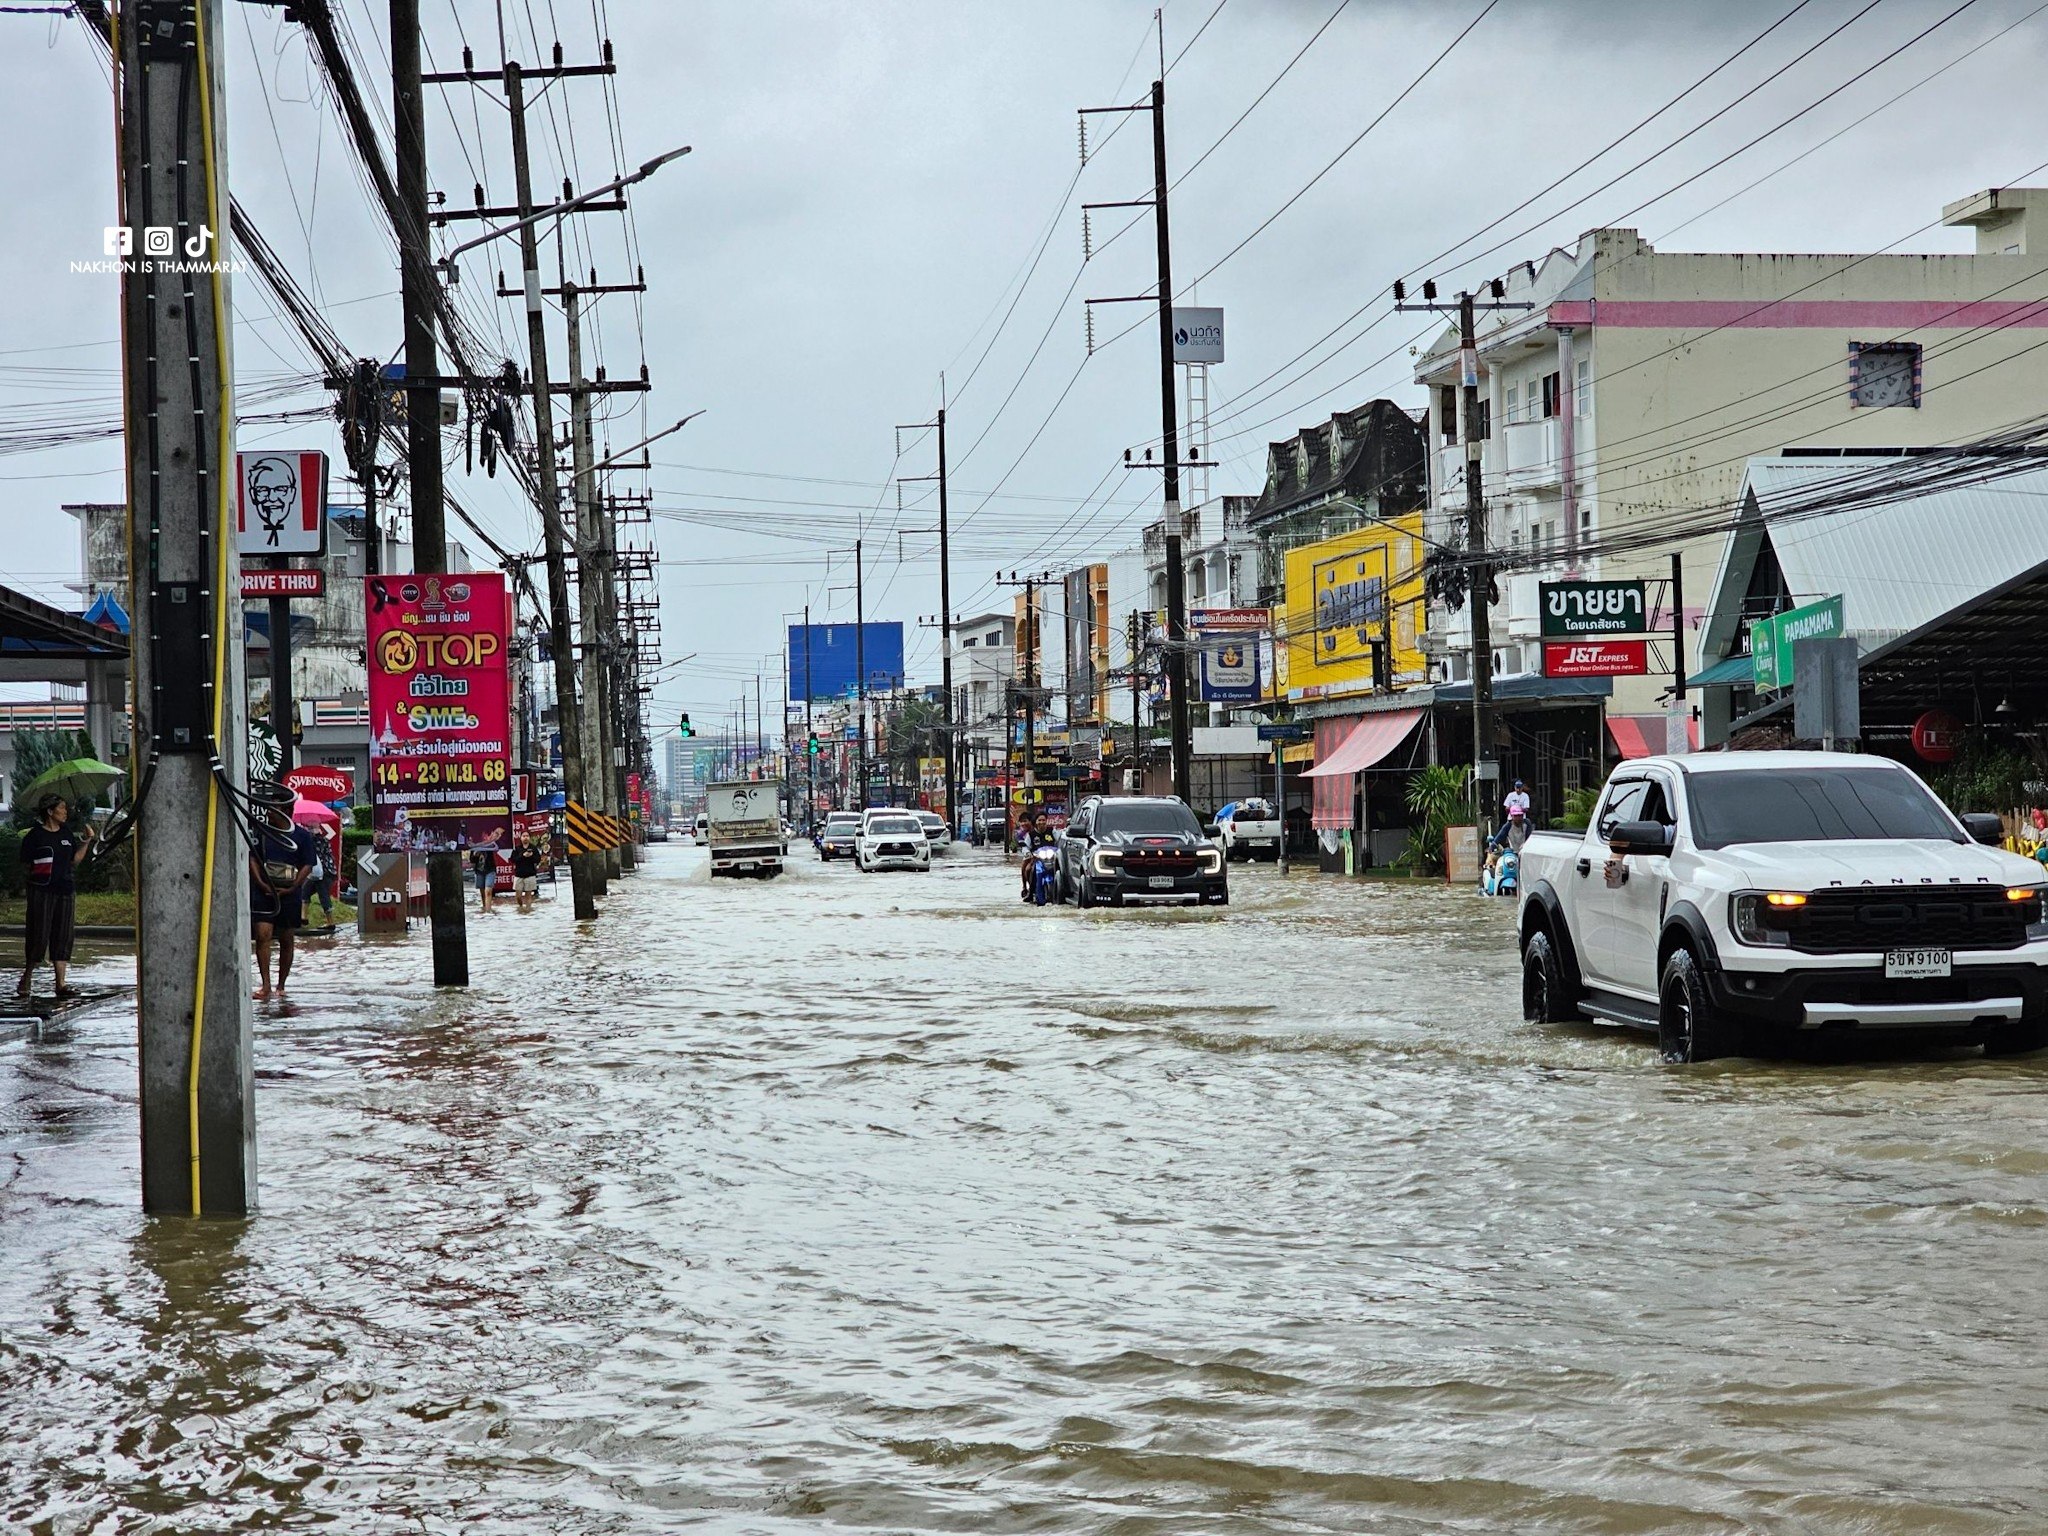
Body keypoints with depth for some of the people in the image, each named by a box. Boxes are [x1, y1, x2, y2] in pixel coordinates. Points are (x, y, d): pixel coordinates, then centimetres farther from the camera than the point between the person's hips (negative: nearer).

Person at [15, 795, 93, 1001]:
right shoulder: (35, 835, -5)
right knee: (40, 935, -5)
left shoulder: (66, 833, 12)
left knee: (63, 936, 1)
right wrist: (36, 868, -14)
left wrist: (87, 841, 8)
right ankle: (26, 978, 14)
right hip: (42, 891, -5)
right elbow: (25, 864, 0)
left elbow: (75, 860, 15)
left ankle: (61, 984, 0)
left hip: (64, 890, 5)